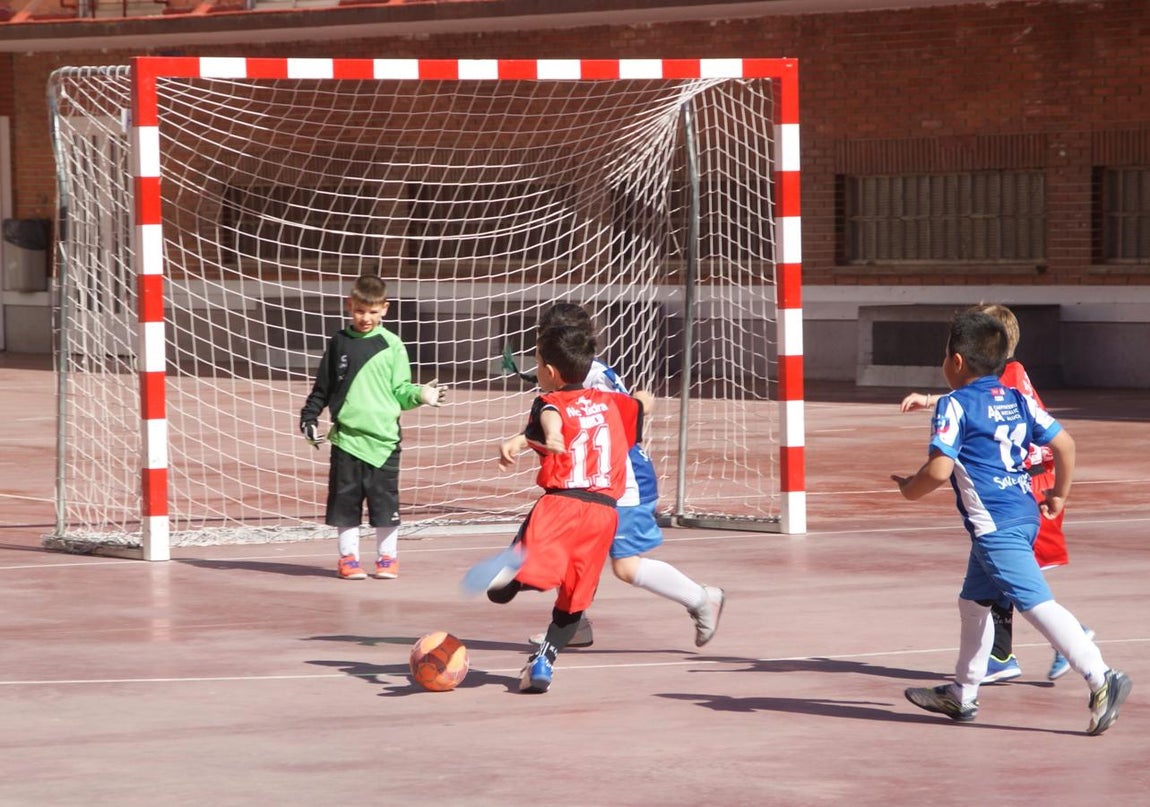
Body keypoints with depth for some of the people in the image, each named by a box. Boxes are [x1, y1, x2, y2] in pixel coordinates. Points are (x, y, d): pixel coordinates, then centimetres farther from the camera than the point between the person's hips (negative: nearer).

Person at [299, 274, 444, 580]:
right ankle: (348, 557, 16)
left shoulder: (392, 346, 3)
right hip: (346, 437, 1)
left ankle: (388, 557, 15)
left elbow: (400, 390, 6)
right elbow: (323, 388, 13)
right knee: (345, 500, 5)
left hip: (383, 438, -1)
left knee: (385, 501, 2)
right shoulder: (339, 343, 7)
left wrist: (420, 394, -12)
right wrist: (309, 417, 5)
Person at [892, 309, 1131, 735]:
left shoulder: (954, 405, -8)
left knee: (1036, 603, -15)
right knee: (974, 601, 22)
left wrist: (910, 488, 4)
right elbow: (1063, 442, 11)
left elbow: (939, 470, -16)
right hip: (1025, 514, 9)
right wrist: (1059, 494, 24)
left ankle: (1101, 677, -24)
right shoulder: (1017, 400, 14)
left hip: (994, 524, -9)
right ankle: (962, 694, 31)